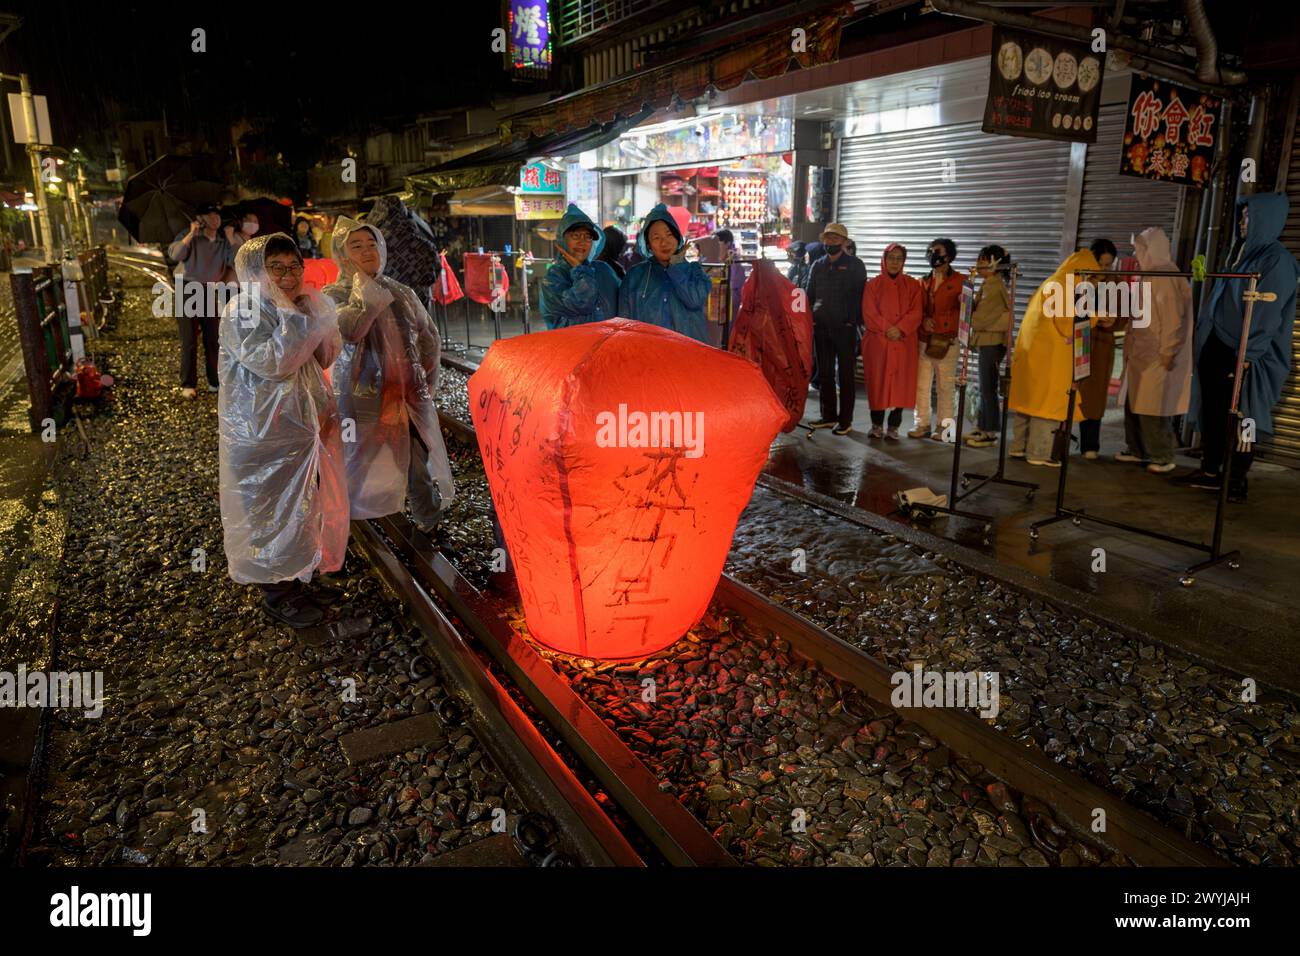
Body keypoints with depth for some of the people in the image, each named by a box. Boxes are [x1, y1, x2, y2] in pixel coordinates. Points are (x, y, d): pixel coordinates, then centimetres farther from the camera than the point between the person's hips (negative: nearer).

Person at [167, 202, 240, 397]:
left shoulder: (224, 241, 7)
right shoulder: (189, 236, -2)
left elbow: (236, 261, -7)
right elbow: (174, 254, -18)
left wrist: (231, 238, -12)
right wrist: (191, 234, -23)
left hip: (212, 293, 3)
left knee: (213, 339, 8)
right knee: (189, 340, -2)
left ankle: (215, 381, 18)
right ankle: (188, 384, 3)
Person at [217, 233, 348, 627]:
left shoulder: (298, 307, 8)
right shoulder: (242, 311, -16)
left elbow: (326, 356, 4)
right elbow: (272, 362, -28)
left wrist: (319, 315, -9)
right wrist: (296, 317, -27)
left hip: (302, 425, 8)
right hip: (262, 433, -8)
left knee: (303, 503, 18)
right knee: (270, 509, 3)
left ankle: (294, 575, 37)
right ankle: (277, 593, 18)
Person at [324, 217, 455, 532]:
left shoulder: (403, 294, 8)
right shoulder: (333, 296, -2)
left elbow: (429, 339, 16)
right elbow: (350, 329, -23)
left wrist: (426, 382, 11)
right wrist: (363, 284, -13)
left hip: (409, 397, 3)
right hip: (363, 398, -3)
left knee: (419, 469, 7)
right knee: (361, 469, 4)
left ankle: (428, 520, 25)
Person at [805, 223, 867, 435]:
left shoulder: (855, 265, 1)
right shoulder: (818, 265, 13)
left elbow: (860, 296, -3)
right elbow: (810, 295, 16)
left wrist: (855, 321, -12)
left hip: (845, 327, -5)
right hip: (821, 327, 5)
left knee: (846, 374, 0)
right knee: (824, 373, 9)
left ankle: (845, 420, 4)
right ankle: (828, 416, 19)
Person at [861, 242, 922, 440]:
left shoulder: (912, 285, 9)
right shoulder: (873, 284, 5)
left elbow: (915, 312, 0)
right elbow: (869, 314, -3)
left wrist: (900, 329, -16)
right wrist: (887, 330, -15)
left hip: (904, 342, 1)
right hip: (877, 342, -1)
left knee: (900, 383, 0)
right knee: (877, 382, -1)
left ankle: (893, 426, 6)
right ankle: (877, 425, 9)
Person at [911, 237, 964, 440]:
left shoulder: (959, 281, 1)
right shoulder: (924, 282, 15)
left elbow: (965, 311, 0)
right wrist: (924, 320, -4)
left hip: (946, 341, -4)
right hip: (923, 340, 4)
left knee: (945, 385, -1)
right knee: (921, 384, 4)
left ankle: (942, 426, 7)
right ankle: (922, 424, 12)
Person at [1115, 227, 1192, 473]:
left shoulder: (1168, 278, -14)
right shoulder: (1148, 276, 15)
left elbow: (1174, 320, -18)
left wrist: (1168, 352, -18)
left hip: (1157, 358, -9)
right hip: (1141, 356, 9)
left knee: (1153, 409, -6)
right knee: (1133, 405, 13)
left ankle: (1162, 458, 2)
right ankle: (1136, 450, 22)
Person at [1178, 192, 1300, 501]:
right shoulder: (1240, 253, 15)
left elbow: (1268, 312, -16)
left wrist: (1246, 354, -21)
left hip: (1243, 352, -8)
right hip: (1216, 346, 8)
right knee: (1212, 411, 9)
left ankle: (1236, 481, 4)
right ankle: (1210, 471, 17)